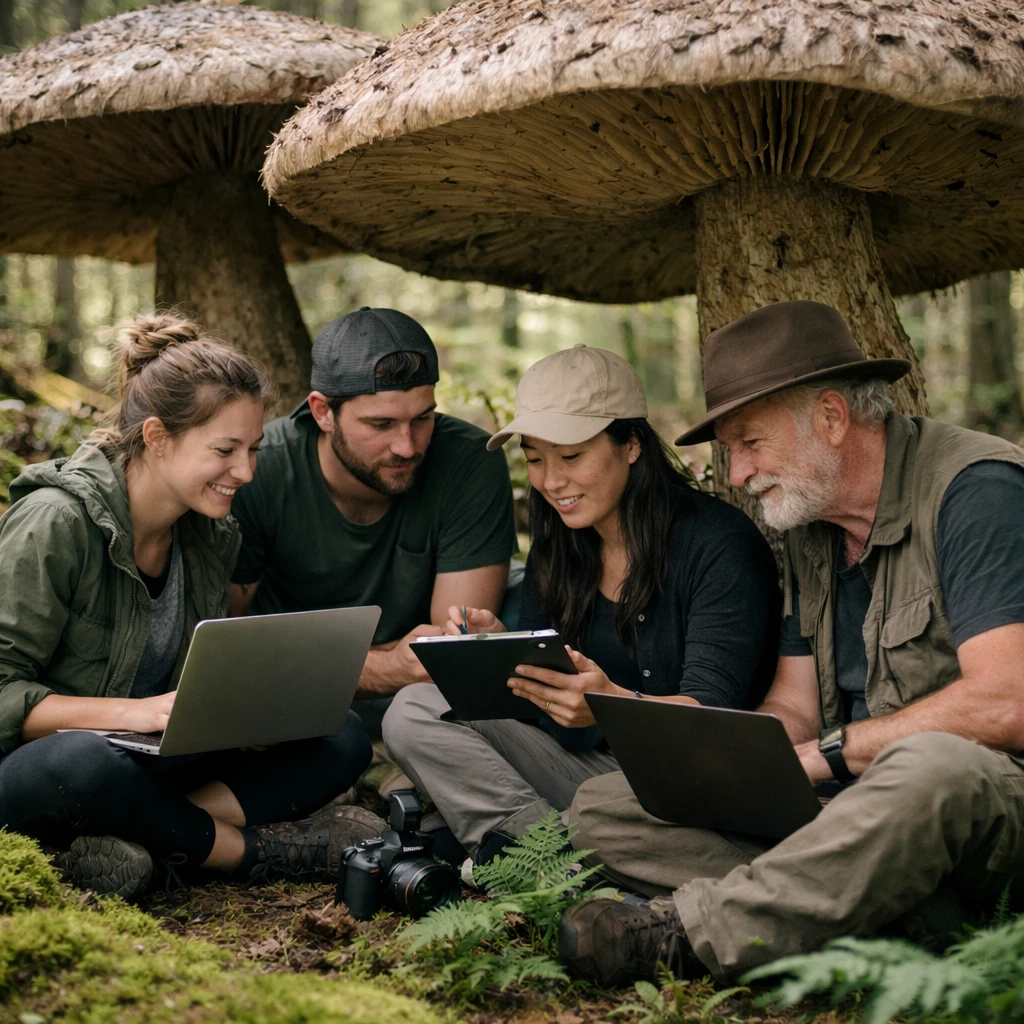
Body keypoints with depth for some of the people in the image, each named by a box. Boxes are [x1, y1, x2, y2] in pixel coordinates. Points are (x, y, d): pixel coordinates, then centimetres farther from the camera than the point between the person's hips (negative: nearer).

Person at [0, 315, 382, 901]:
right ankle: (248, 848, -18)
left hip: (154, 763, 7)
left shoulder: (213, 534, 5)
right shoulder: (55, 524, -18)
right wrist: (138, 712, -31)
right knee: (89, 766, -44)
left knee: (342, 741, -9)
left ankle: (136, 839, -27)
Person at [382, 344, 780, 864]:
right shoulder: (557, 548, 8)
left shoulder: (720, 545, -14)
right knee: (415, 712, -9)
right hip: (588, 766, 7)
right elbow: (540, 684, 7)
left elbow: (711, 711, -21)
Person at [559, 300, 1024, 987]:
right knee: (603, 808, -4)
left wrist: (826, 752, -15)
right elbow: (792, 712, 15)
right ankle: (899, 913, -21)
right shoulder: (810, 531, 14)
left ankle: (681, 931, -28)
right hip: (838, 804, 8)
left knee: (932, 767, -43)